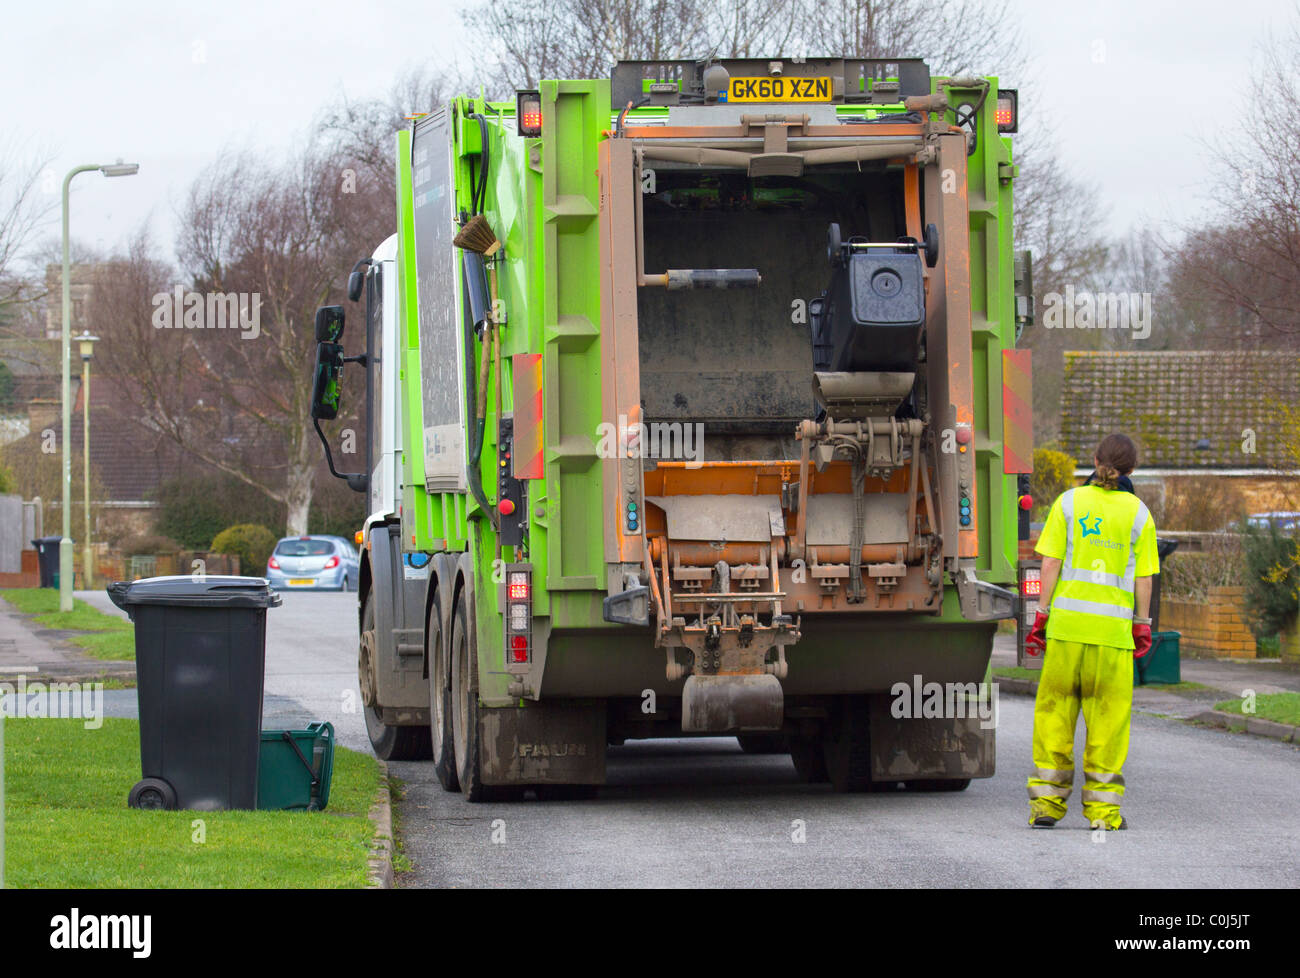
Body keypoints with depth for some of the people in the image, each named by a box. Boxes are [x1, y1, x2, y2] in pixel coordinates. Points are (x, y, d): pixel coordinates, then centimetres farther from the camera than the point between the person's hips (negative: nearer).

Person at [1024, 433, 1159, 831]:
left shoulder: (1069, 503, 2)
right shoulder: (1138, 513, 2)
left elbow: (1051, 563, -2)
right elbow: (1143, 577, 2)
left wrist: (1042, 615, 2)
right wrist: (1142, 626, 10)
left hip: (1067, 619, 0)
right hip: (1113, 626, 0)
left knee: (1055, 709, 8)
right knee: (1108, 714, 5)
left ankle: (1047, 802, 8)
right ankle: (1103, 808, 5)